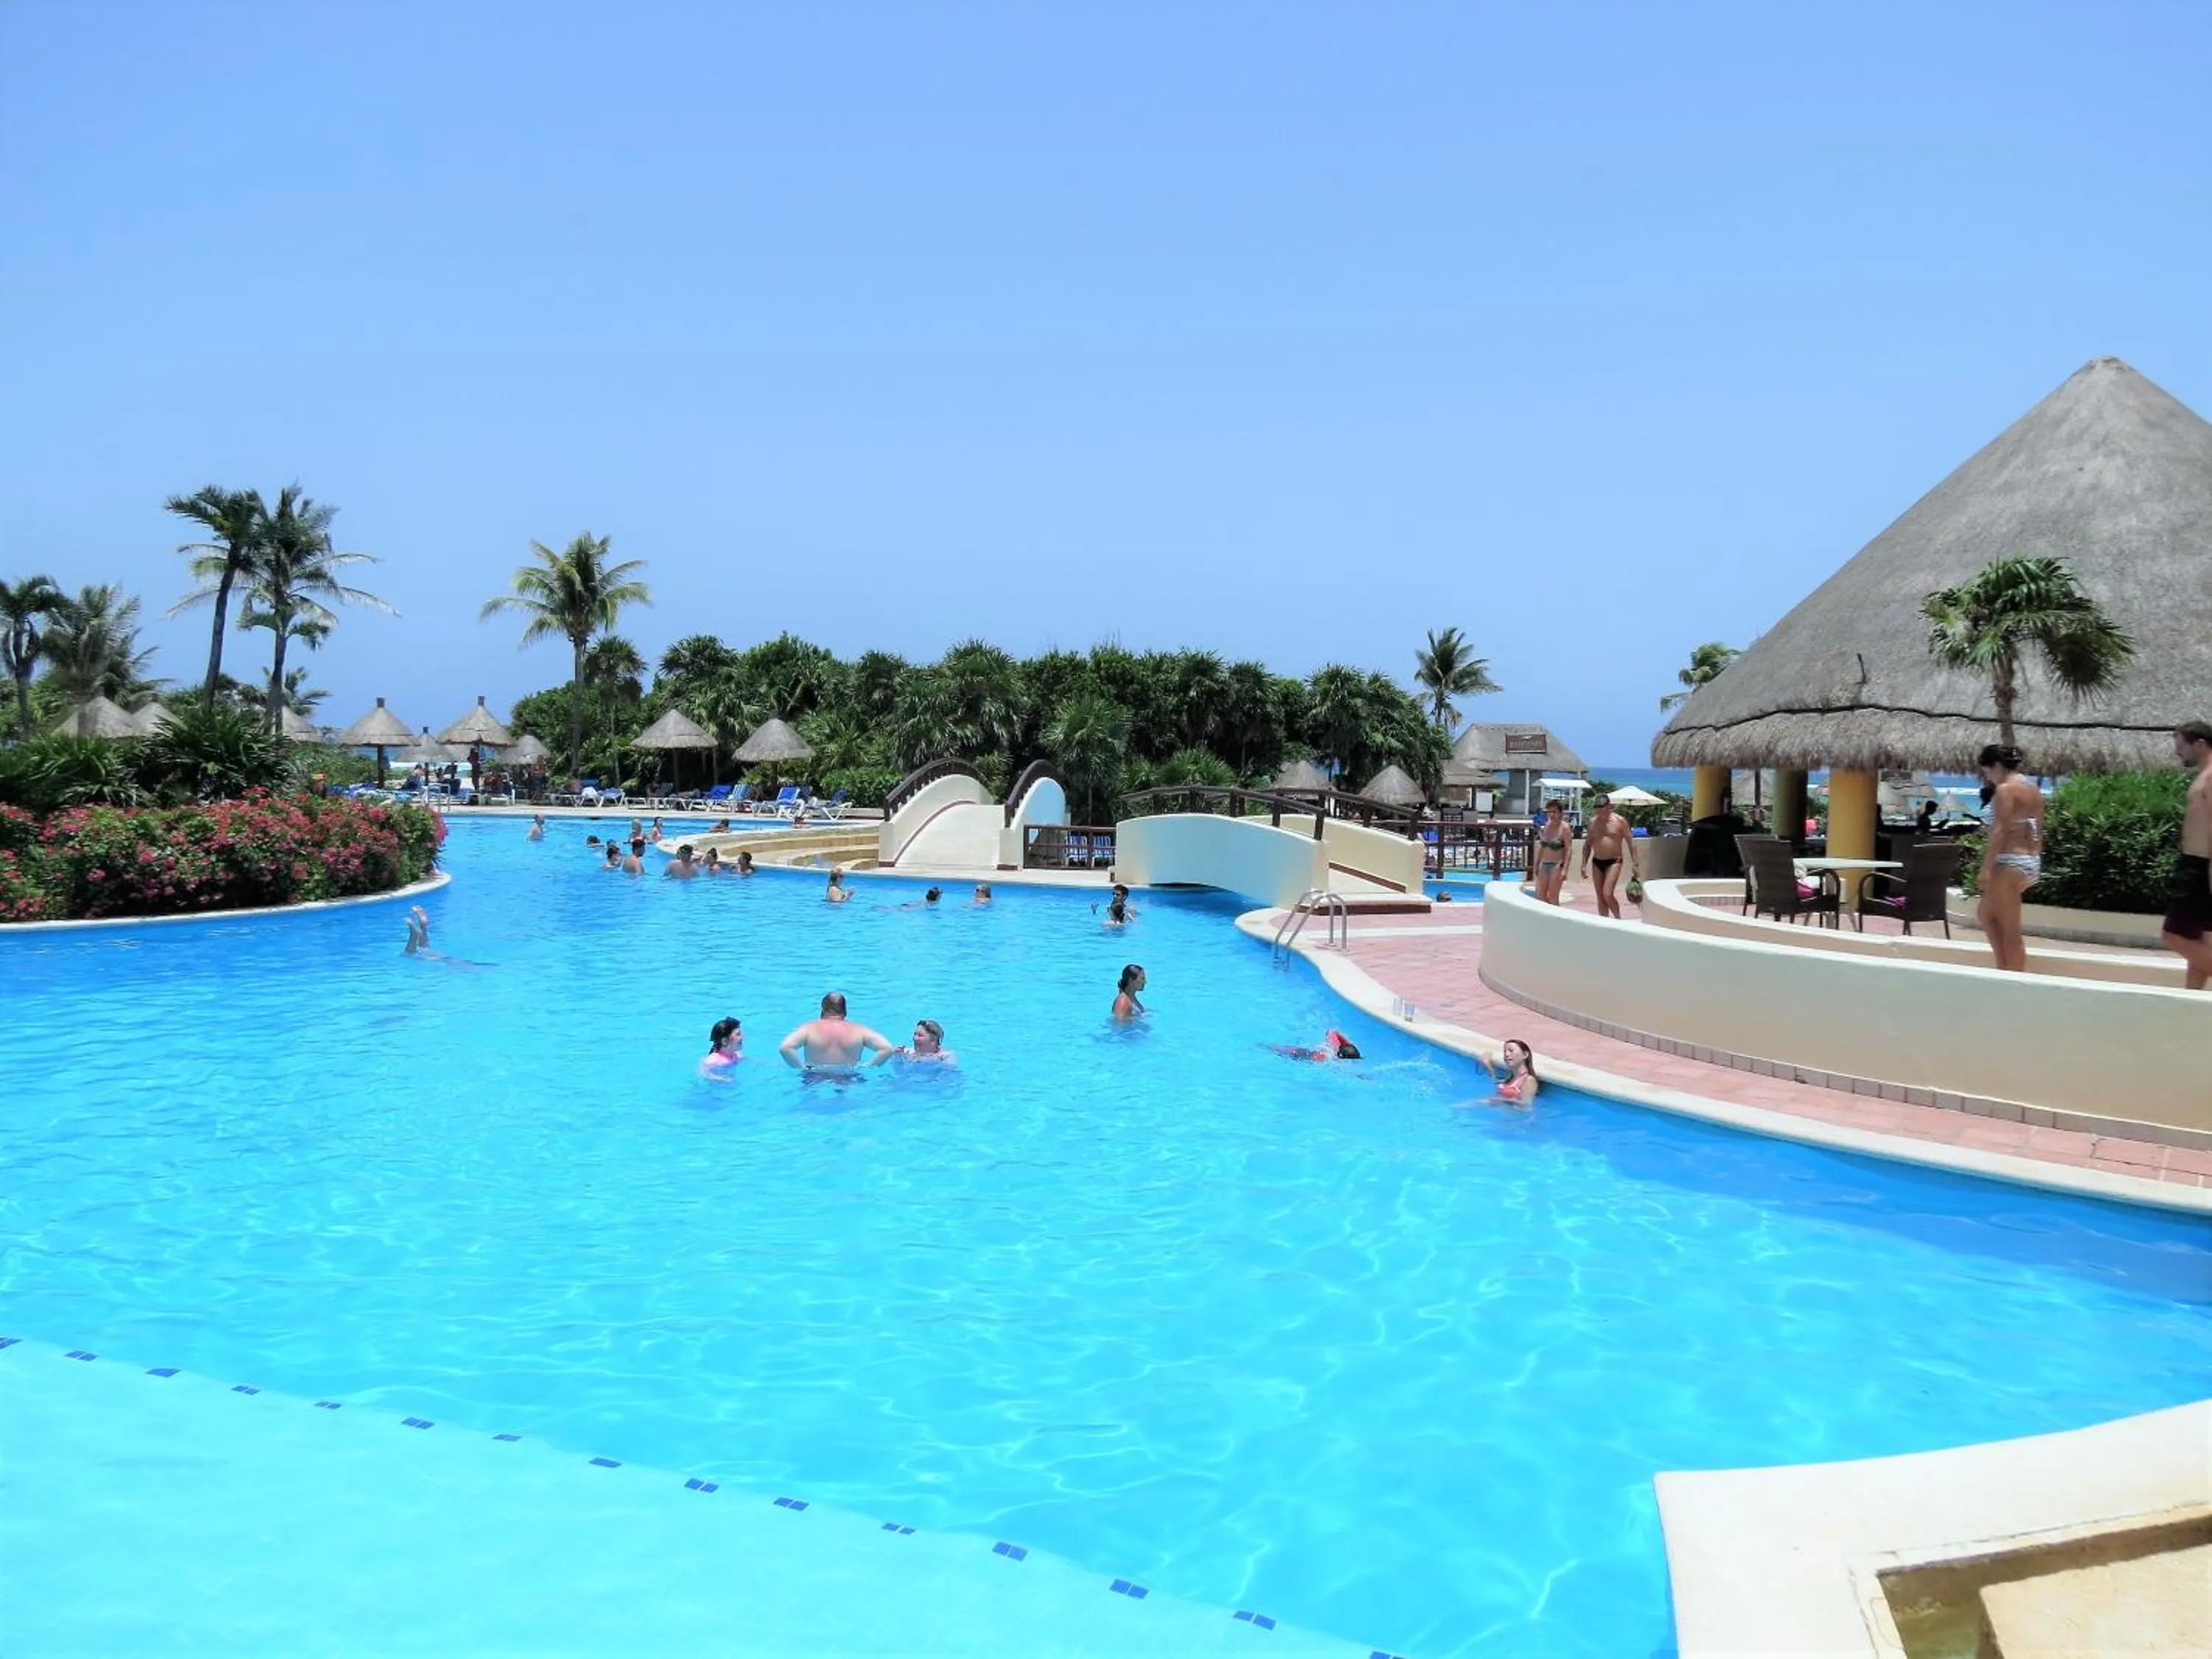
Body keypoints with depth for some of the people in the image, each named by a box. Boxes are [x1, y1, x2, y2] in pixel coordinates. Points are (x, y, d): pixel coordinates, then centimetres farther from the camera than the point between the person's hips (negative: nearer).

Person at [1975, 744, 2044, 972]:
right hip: (2031, 862, 10)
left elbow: (1999, 831, -19)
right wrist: (2034, 863, 21)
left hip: (2010, 862, -10)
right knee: (1986, 914, 21)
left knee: (2010, 930, -3)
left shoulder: (2005, 789, -12)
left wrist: (1986, 868, -20)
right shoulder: (2033, 788, 15)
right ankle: (2007, 969, 18)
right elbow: (2038, 830, 17)